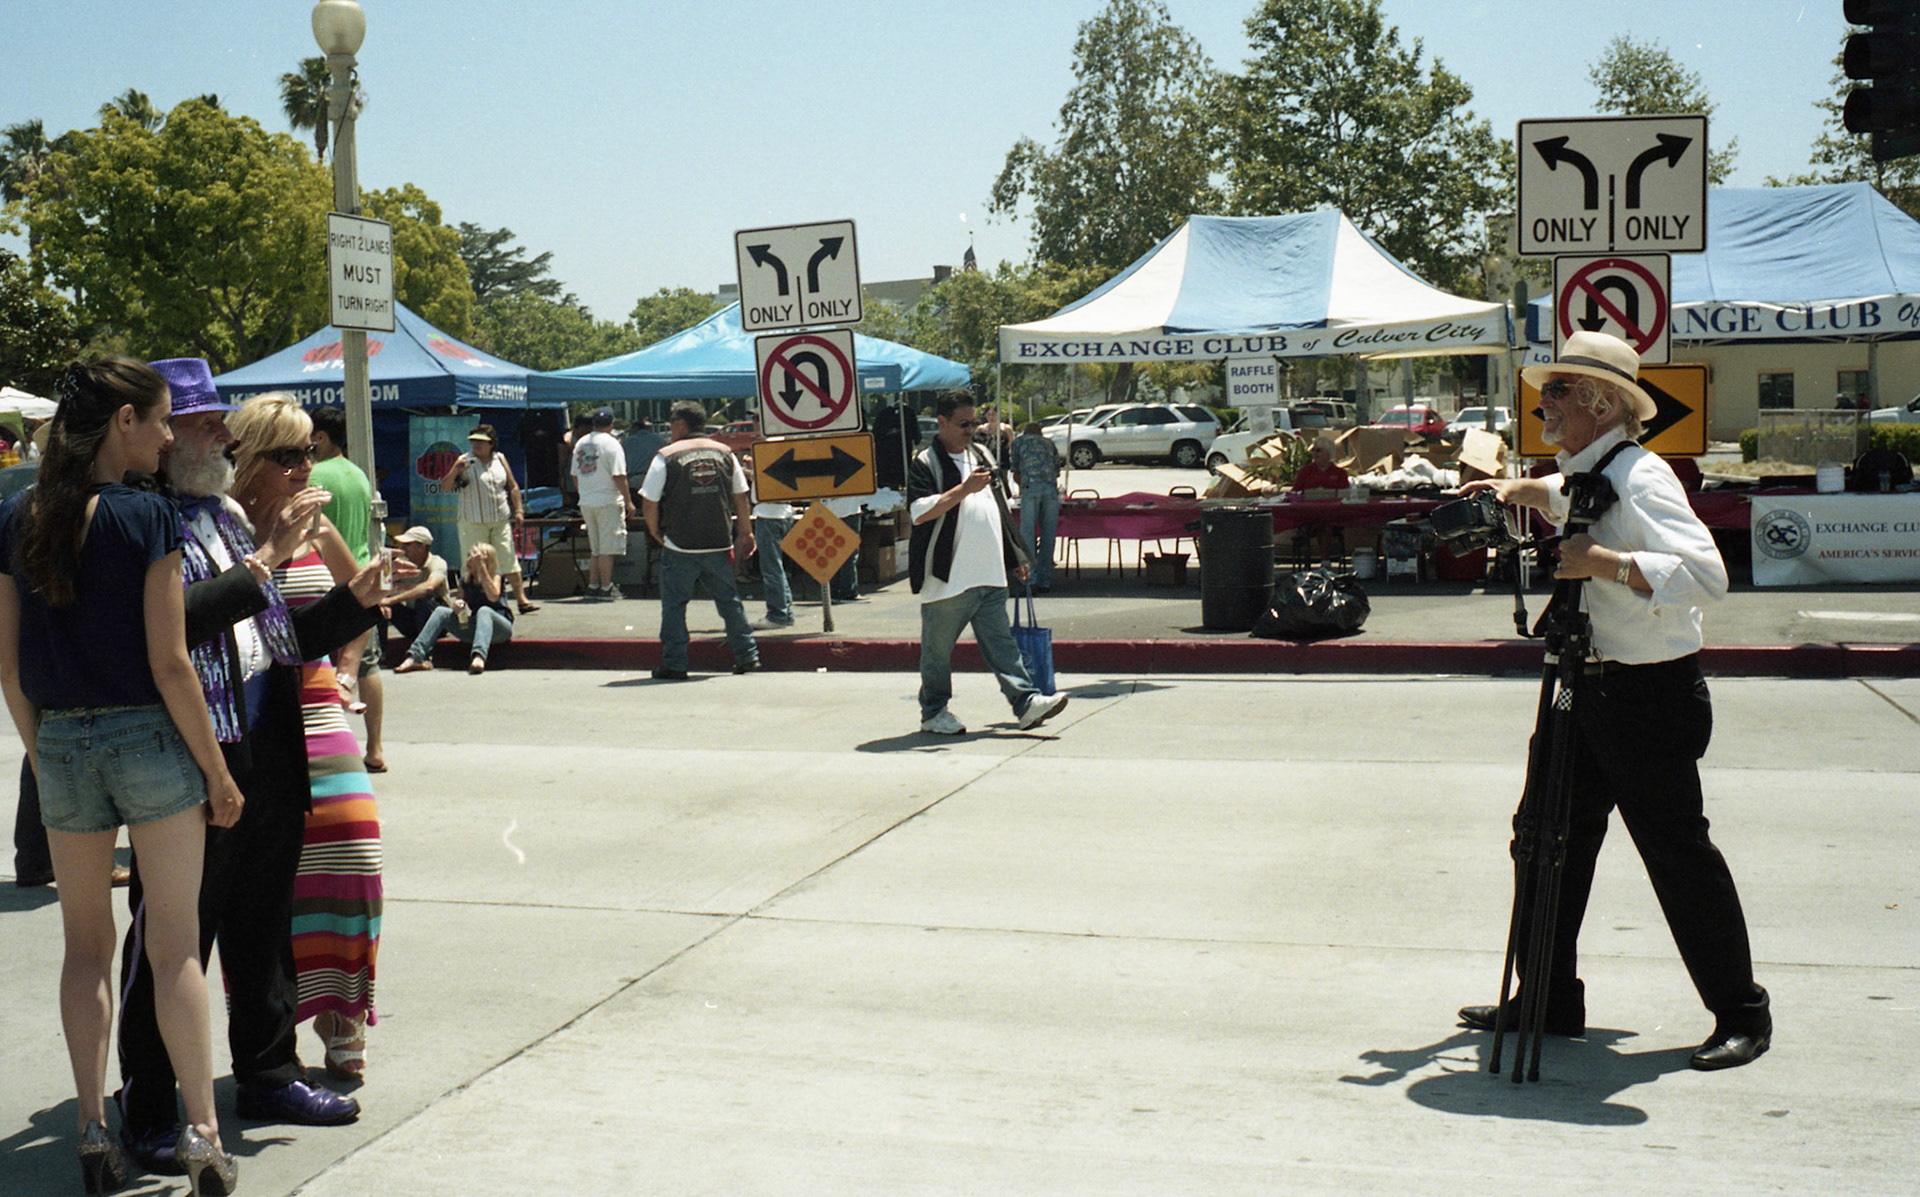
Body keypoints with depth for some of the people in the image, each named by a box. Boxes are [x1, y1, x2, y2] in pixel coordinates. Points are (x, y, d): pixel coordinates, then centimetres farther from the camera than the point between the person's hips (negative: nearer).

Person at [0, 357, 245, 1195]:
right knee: (174, 944, 5)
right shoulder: (145, 516, -12)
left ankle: (92, 1126, 15)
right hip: (149, 738, -4)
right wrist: (217, 774, -6)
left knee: (86, 945, 16)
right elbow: (169, 664, -13)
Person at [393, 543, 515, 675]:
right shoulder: (465, 579, 9)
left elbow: (493, 597, -25)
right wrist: (456, 606, -14)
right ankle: (415, 657, -26)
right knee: (441, 612, -14)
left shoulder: (495, 576, -5)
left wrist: (481, 566, -27)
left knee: (484, 611, -36)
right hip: (472, 627, 5)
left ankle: (479, 657, -62)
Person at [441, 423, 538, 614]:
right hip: (473, 522, -3)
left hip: (501, 520, 3)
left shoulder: (499, 459, 10)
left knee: (509, 559, 1)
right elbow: (445, 486, -5)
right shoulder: (465, 461, 0)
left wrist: (518, 511, 9)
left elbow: (513, 487, 16)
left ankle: (521, 600, 4)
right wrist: (454, 472, -23)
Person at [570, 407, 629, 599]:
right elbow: (618, 476, -16)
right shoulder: (611, 443, -10)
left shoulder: (580, 443, 11)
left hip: (586, 502, 7)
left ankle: (593, 586, 14)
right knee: (607, 548, -2)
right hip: (608, 501, -7)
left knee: (596, 548, 15)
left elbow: (575, 475, 16)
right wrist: (628, 501, -10)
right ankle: (606, 588, -1)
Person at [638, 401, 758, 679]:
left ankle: (674, 664, 3)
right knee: (729, 599, 14)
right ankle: (747, 655, 16)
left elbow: (649, 503, -7)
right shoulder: (724, 453, 7)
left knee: (673, 604, 4)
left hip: (680, 547, -4)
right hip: (720, 545, 4)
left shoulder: (666, 457, -6)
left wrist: (655, 532, 8)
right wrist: (745, 532, 22)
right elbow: (740, 497, 12)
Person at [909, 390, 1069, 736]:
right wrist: (964, 489, -23)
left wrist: (1016, 556, 23)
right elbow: (920, 512, -20)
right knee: (938, 649, 5)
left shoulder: (981, 456, 17)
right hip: (947, 577, -6)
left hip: (990, 574, 6)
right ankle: (933, 712, 16)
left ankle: (1026, 702, -1)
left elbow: (998, 509, 25)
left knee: (1001, 643, 3)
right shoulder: (925, 463, -6)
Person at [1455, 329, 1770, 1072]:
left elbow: (1706, 576, -30)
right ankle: (1549, 1000, 22)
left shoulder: (1640, 478, -18)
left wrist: (1602, 561, -32)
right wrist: (1519, 490, 19)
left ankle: (1741, 1015, 13)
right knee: (1553, 839, 11)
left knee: (1677, 851, -1)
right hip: (1593, 690, 10)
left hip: (1650, 696, -9)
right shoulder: (1585, 475, 12)